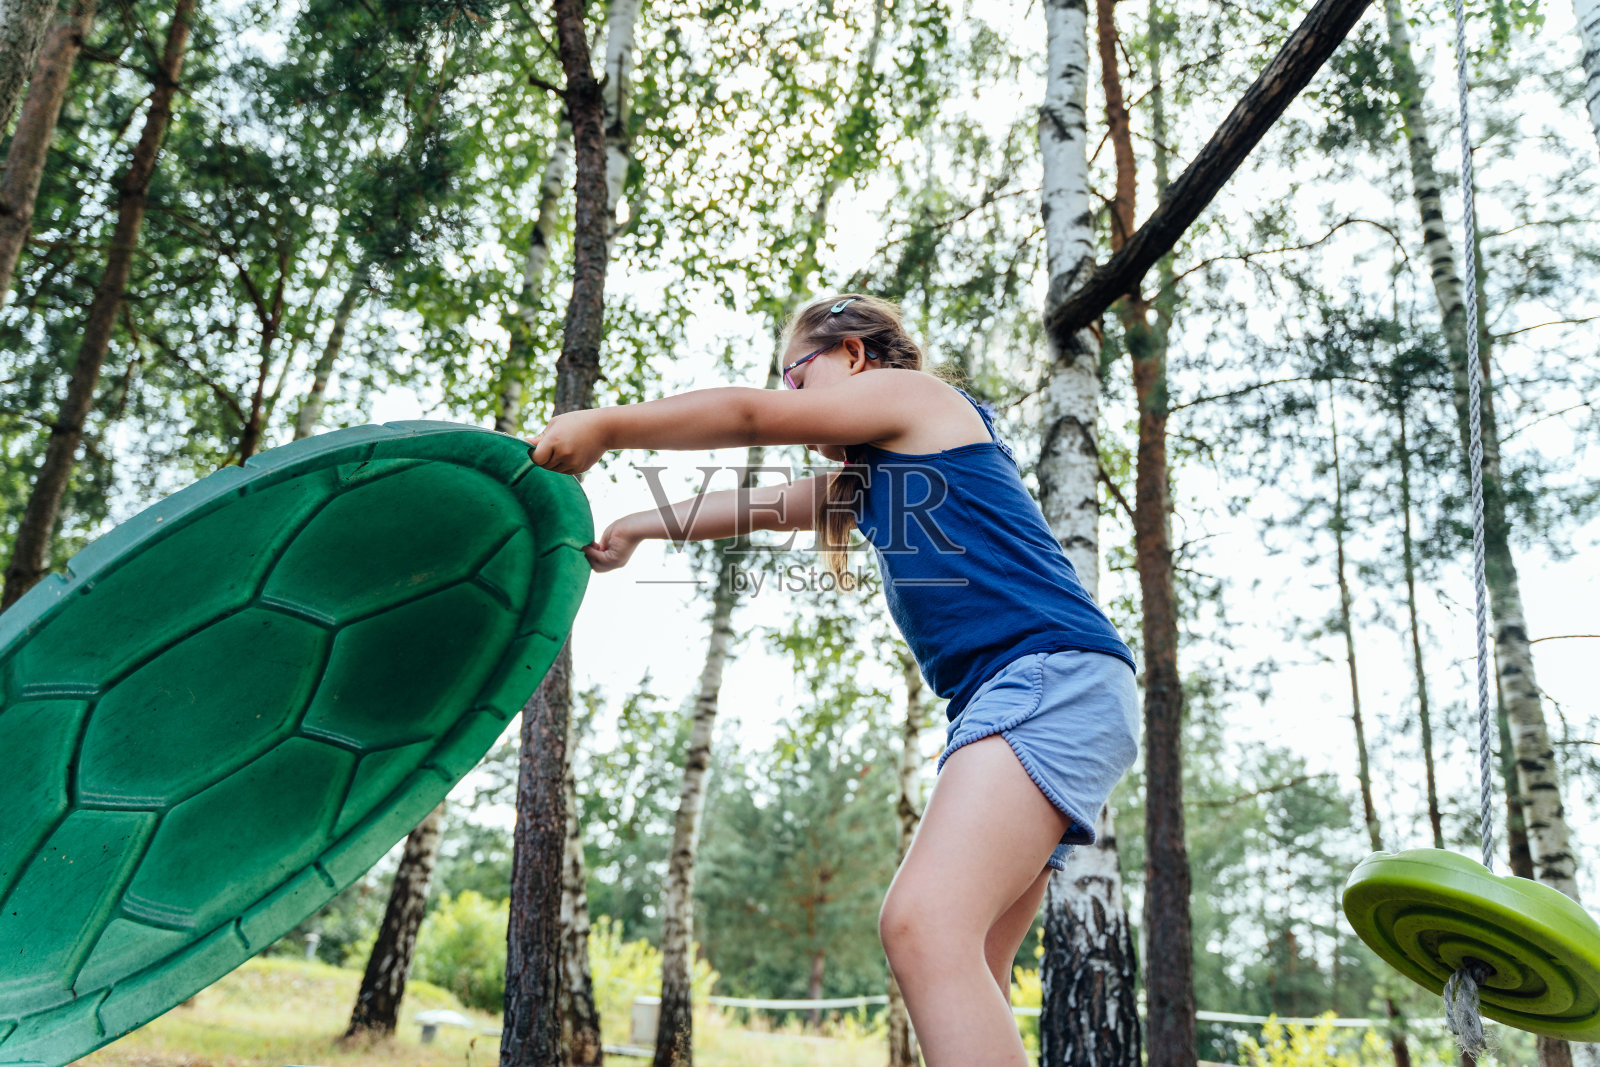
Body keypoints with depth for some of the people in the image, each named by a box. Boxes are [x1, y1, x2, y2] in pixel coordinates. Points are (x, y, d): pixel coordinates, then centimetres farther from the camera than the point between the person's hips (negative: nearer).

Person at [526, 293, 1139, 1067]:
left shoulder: (910, 390, 6)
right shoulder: (872, 470, 32)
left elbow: (749, 417, 0)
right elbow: (766, 507, 37)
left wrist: (604, 426, 7)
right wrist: (632, 528, 39)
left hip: (1053, 673, -10)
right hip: (1001, 701, 10)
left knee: (924, 925, -27)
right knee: (959, 976, 2)